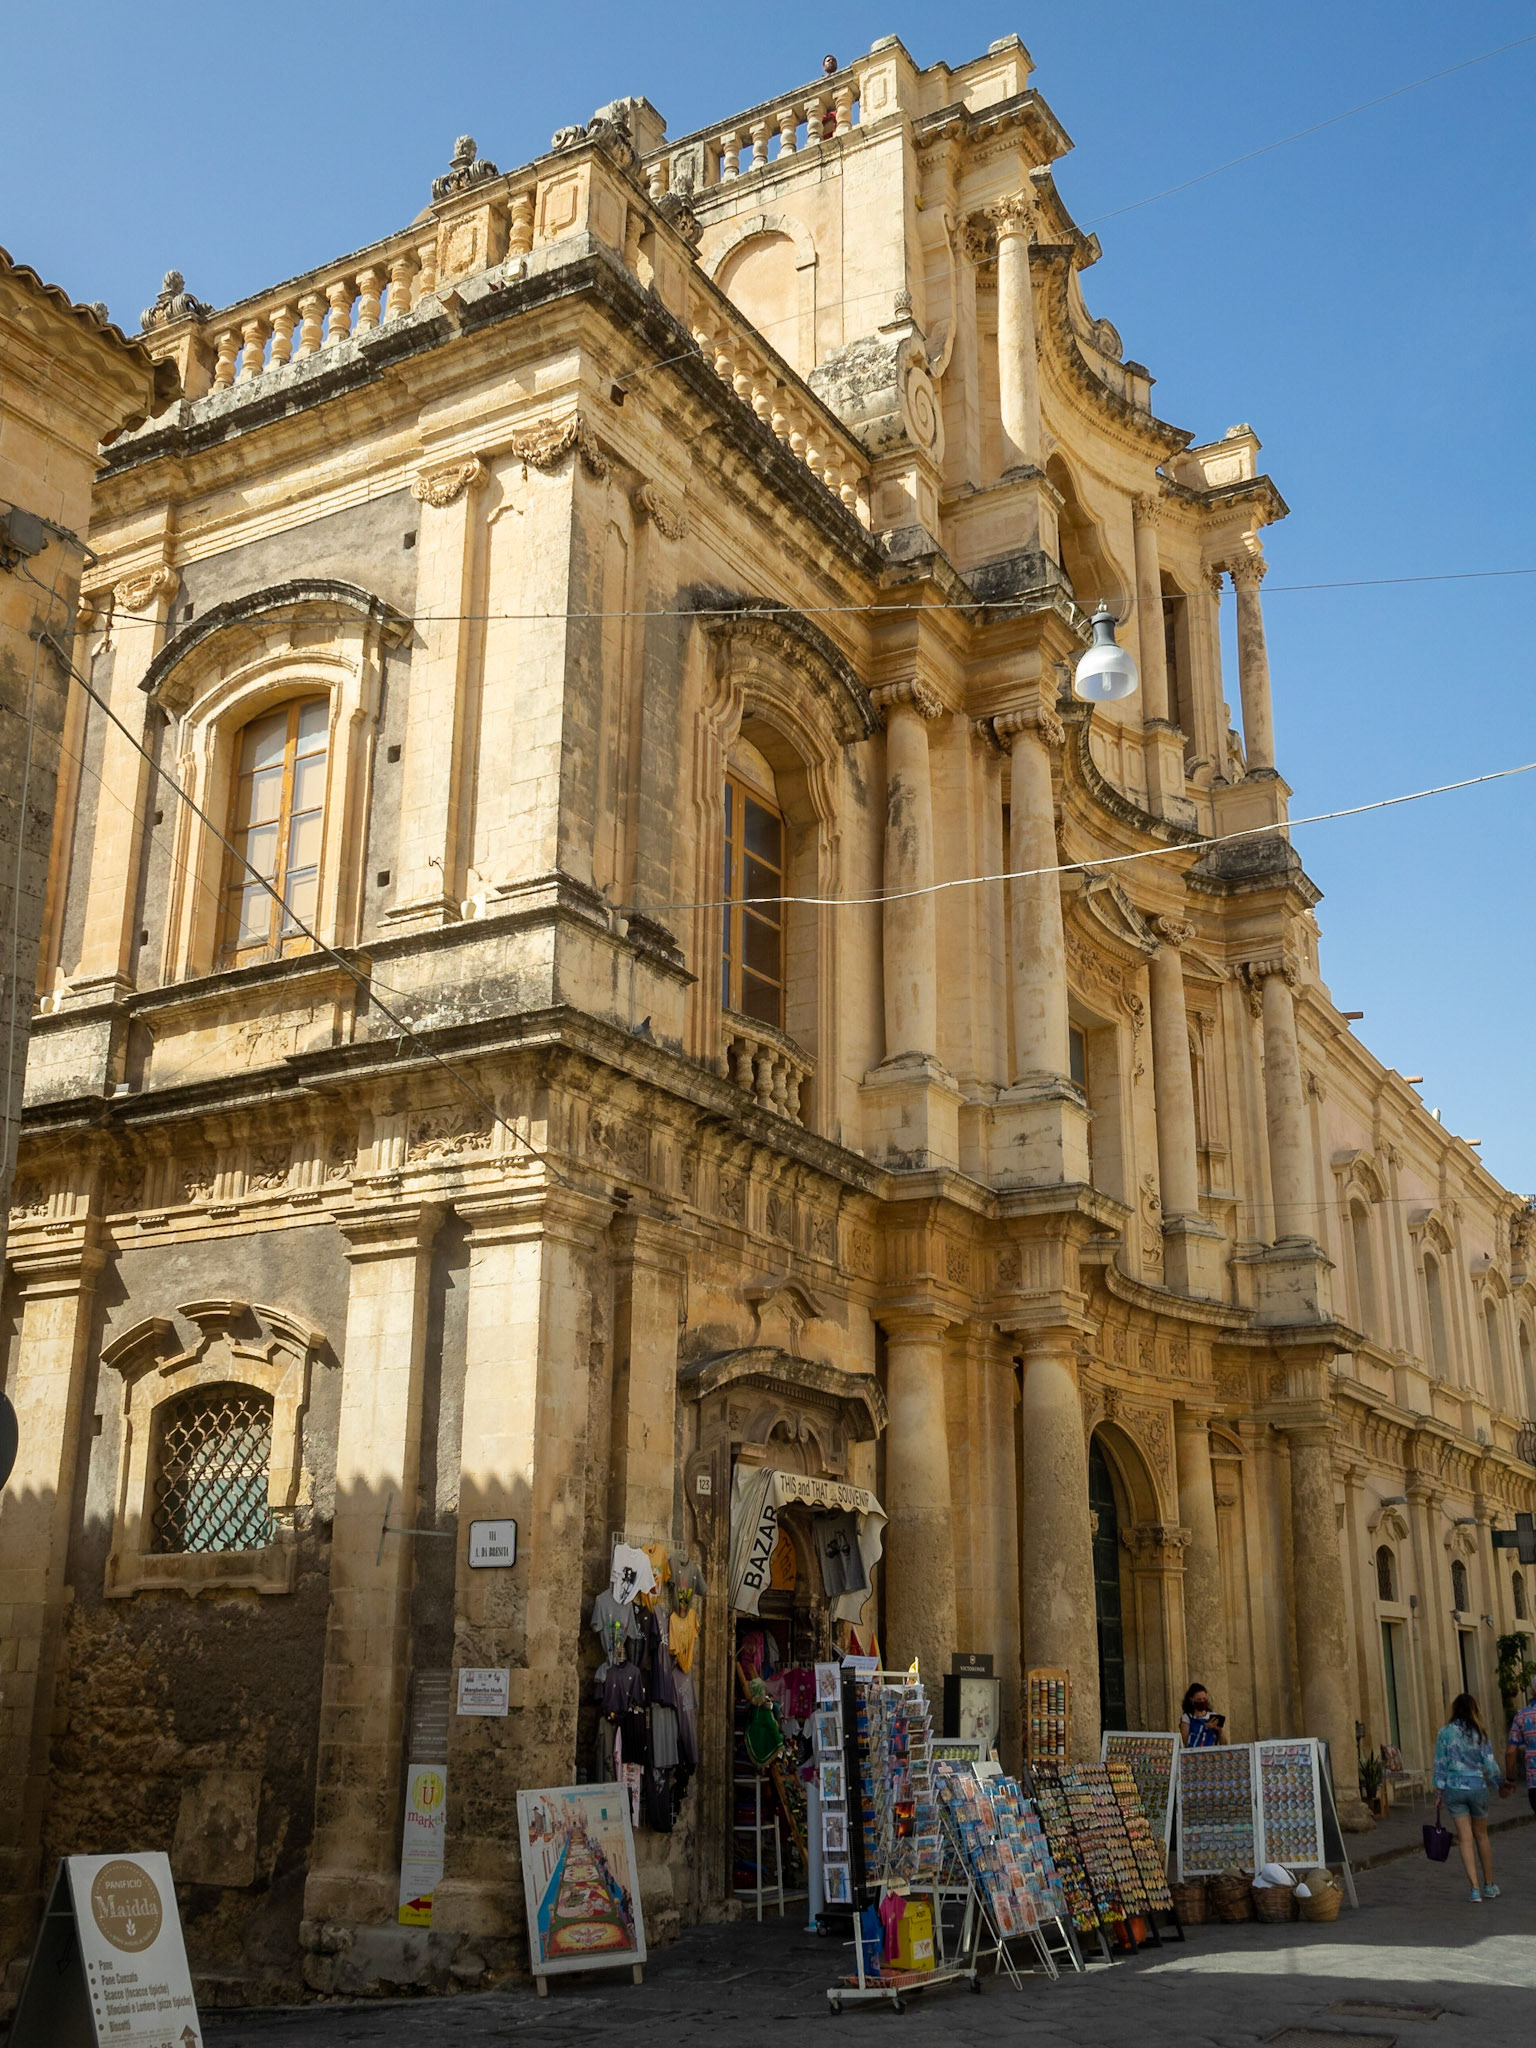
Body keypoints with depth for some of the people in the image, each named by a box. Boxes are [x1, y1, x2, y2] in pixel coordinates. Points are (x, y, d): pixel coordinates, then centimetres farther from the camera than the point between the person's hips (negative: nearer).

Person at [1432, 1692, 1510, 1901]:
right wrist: (1500, 1784, 14)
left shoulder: (1445, 1733, -4)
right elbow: (1490, 1764, -2)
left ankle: (1475, 1888, -7)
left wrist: (1439, 1791, 3)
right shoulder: (1480, 1733, -3)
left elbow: (1440, 1764, -4)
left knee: (1465, 1839, 1)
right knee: (1481, 1835, 17)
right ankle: (1489, 1885, 25)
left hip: (1454, 1788, -1)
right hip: (1477, 1787, 1)